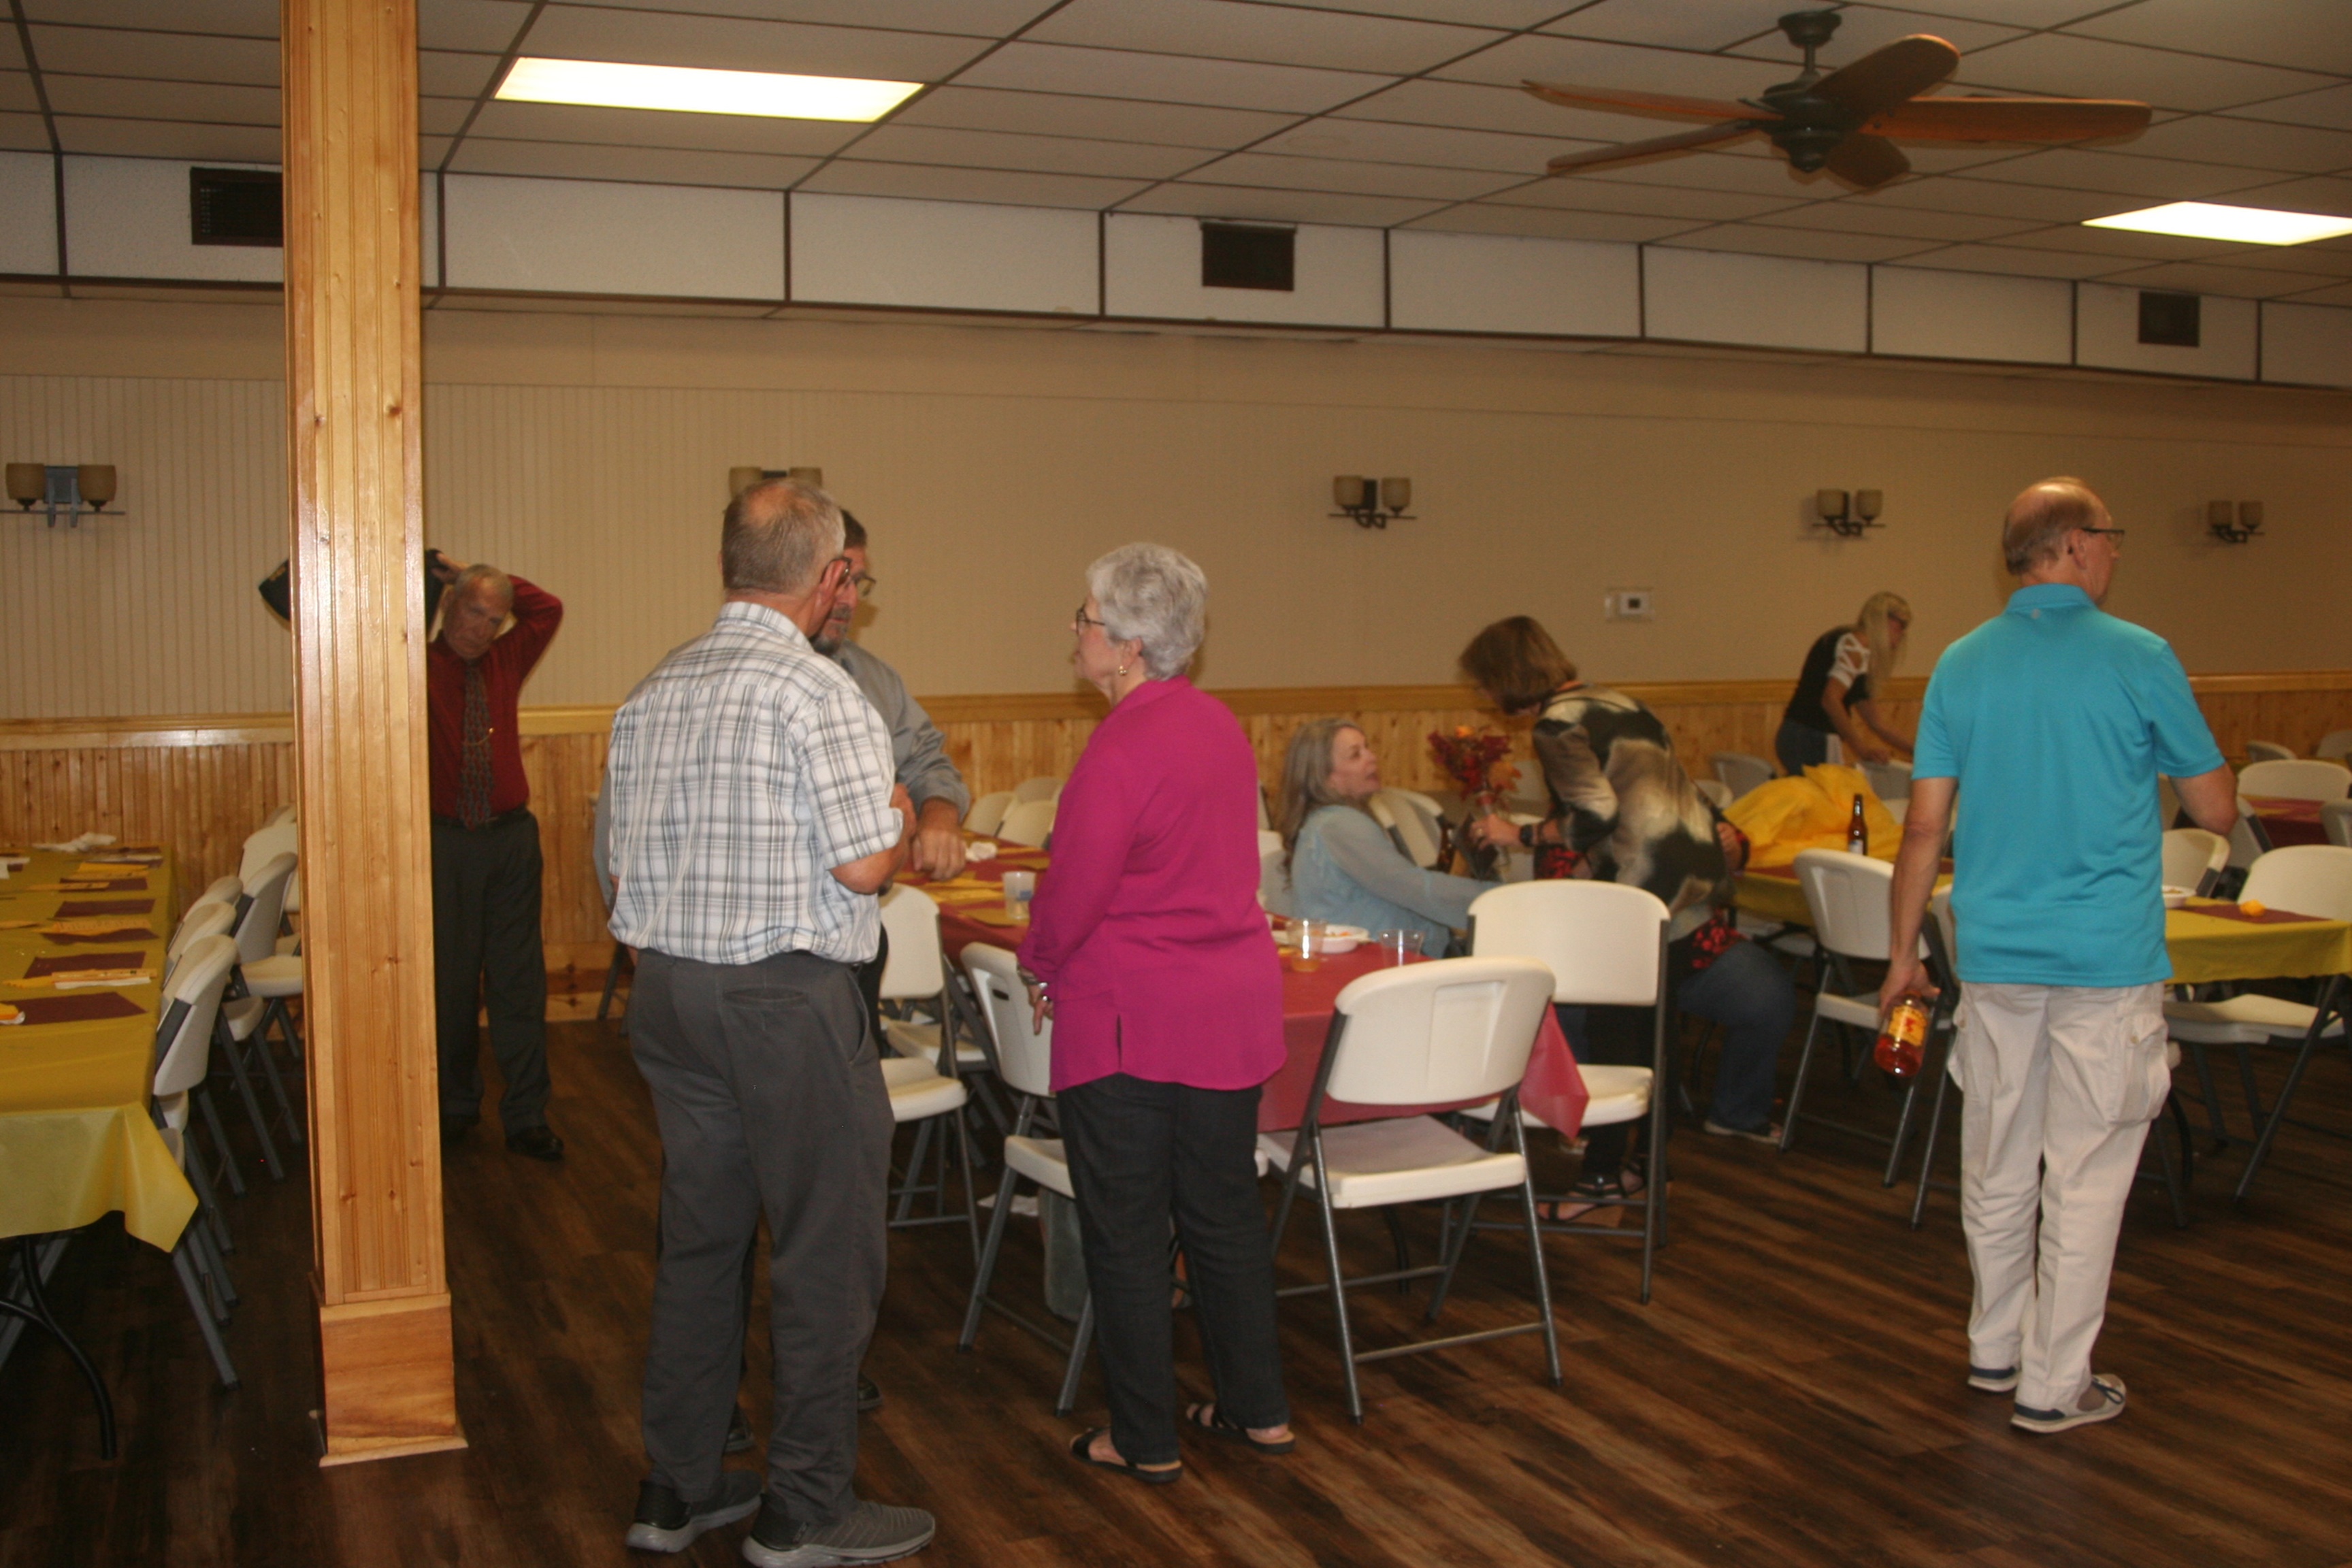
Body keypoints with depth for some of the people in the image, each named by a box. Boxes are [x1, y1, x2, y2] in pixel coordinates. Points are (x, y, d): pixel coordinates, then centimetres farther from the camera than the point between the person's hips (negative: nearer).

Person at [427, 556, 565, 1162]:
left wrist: (480, 574, 5)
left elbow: (548, 609, 11)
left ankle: (526, 1117, 9)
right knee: (451, 980, 7)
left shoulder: (504, 663, 12)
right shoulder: (418, 667, 0)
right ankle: (456, 1106, 23)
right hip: (446, 840, -3)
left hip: (512, 838, 3)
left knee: (519, 979, 4)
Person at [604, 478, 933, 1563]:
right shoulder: (815, 689, -15)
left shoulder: (651, 692, 9)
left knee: (697, 1237, 16)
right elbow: (864, 865, -17)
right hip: (787, 998, -8)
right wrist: (898, 823, 3)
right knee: (825, 1249, 4)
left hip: (667, 988, 8)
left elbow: (625, 861, 12)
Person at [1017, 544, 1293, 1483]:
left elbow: (1073, 894, -17)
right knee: (1224, 1211, 18)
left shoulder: (1122, 751, -20)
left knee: (1124, 1231, 6)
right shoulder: (1221, 726, 7)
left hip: (1132, 1019, -8)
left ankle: (1145, 1441, 16)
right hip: (1235, 1007, 8)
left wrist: (1040, 967, 3)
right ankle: (1258, 1410, 28)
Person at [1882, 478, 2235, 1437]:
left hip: (1996, 953, 4)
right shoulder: (2139, 659, -8)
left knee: (1998, 1166, 15)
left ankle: (1994, 1349, 29)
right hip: (2108, 959, -4)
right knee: (2084, 1176, 4)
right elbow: (2218, 811, -1)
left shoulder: (1962, 665, 3)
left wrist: (1904, 953, 10)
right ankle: (2053, 1384, 11)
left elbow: (1925, 826, 2)